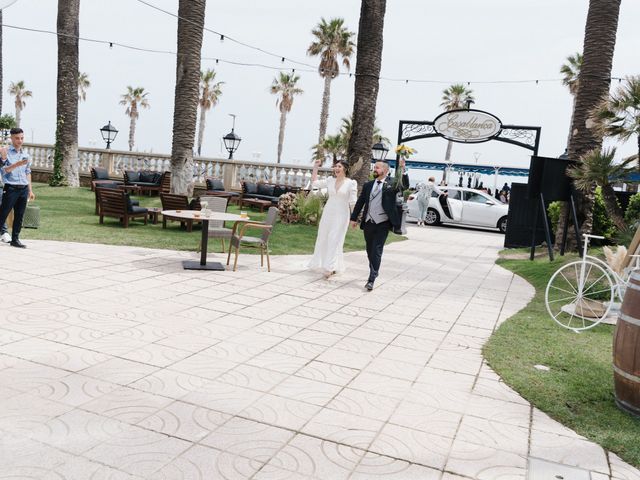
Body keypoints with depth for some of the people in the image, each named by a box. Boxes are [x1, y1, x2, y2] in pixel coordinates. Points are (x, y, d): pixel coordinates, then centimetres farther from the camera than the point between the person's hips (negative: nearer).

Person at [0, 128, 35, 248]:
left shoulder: (25, 154, 14)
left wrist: (30, 190, 14)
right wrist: (18, 164, -25)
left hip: (23, 189, 5)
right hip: (11, 188, -5)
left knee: (19, 216, 7)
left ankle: (15, 239, 13)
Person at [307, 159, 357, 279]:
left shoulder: (351, 183, -6)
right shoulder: (330, 180, 6)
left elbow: (352, 202, -6)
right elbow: (314, 182, 12)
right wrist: (315, 167, 7)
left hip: (341, 215, -5)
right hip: (328, 213, 5)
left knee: (334, 240, -7)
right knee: (323, 238, 8)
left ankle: (330, 267, -6)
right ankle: (334, 266, 21)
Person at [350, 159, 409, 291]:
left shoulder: (391, 185, -3)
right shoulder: (368, 185, 10)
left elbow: (405, 186, -20)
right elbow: (360, 202, 12)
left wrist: (402, 170, -32)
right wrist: (354, 218, 10)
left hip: (382, 224, -5)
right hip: (368, 223, 5)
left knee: (376, 251, -7)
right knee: (370, 251, 14)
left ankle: (371, 279, -6)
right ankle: (373, 273, 32)